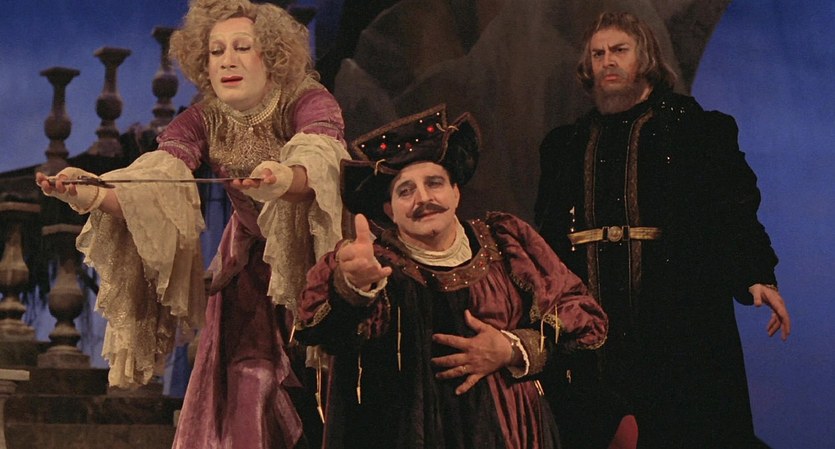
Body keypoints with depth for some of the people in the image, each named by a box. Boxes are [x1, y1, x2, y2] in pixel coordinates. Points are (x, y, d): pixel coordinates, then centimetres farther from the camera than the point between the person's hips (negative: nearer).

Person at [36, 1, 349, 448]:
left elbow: (320, 161, -42)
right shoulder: (202, 122, -11)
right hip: (251, 268, 3)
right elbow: (151, 183, -28)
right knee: (240, 404, -2)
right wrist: (91, 195, -49)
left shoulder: (309, 103, -20)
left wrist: (285, 180, -66)